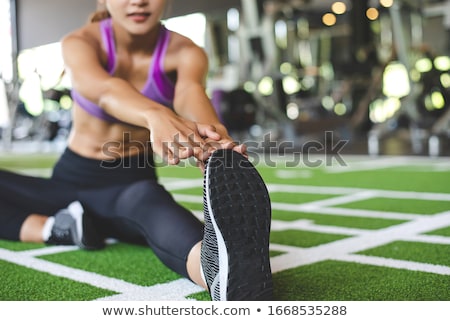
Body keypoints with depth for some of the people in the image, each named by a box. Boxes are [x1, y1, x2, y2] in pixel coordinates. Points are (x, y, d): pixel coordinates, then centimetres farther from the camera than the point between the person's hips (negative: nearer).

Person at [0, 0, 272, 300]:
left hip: (131, 185, -2)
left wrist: (212, 132, -61)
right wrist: (157, 115, -61)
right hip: (69, 181, 3)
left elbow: (190, 91, -35)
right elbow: (104, 90, -37)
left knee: (147, 198, -41)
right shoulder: (80, 43, -13)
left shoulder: (185, 53, -10)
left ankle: (224, 271, -70)